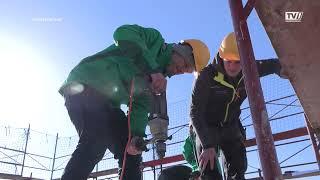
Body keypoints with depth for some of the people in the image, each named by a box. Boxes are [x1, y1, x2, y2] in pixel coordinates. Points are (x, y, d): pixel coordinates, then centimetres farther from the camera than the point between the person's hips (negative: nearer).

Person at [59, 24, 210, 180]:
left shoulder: (159, 80, 18)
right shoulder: (155, 40, 0)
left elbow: (141, 106, 3)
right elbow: (123, 33, -21)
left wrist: (136, 134, -16)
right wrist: (152, 69, -29)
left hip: (106, 102, 9)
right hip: (85, 85, -8)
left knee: (131, 152, 3)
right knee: (95, 144, -27)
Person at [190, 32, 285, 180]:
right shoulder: (207, 76, -29)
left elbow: (274, 64, 7)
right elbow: (195, 111, -28)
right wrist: (207, 145, -34)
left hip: (231, 126, 4)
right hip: (207, 127, -4)